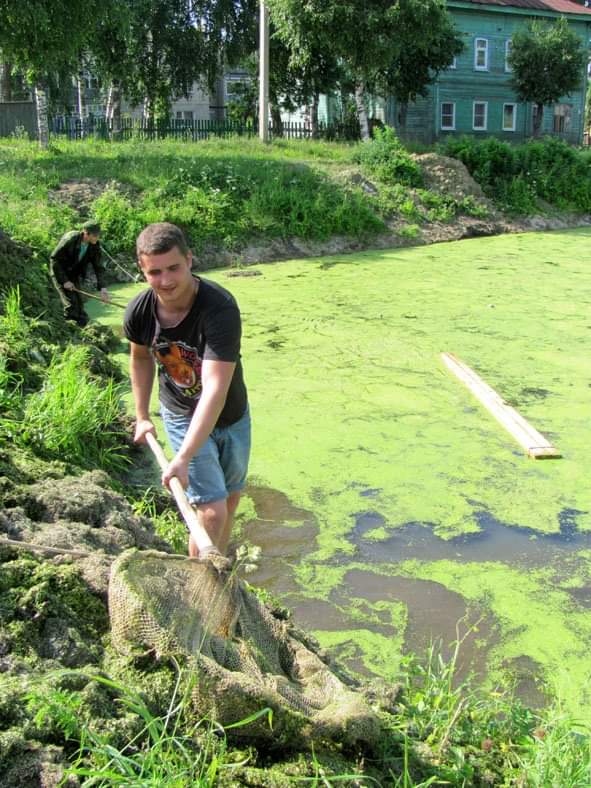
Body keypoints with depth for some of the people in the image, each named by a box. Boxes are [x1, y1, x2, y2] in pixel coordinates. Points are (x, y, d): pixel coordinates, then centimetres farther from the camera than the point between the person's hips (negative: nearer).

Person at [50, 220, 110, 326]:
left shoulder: (95, 245, -14)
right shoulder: (69, 240, -29)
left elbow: (98, 267, -10)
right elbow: (54, 259, -22)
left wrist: (102, 288, -22)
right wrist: (65, 281, -23)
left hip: (74, 274, 5)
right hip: (60, 273, -5)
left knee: (79, 304, 3)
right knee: (71, 305, -14)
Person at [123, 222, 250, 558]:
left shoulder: (220, 307, -34)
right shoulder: (139, 311, -20)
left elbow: (215, 389, -41)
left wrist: (183, 458, -47)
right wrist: (142, 416, 8)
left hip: (232, 416, 0)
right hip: (183, 417, 0)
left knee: (231, 498, 20)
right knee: (212, 511, -11)